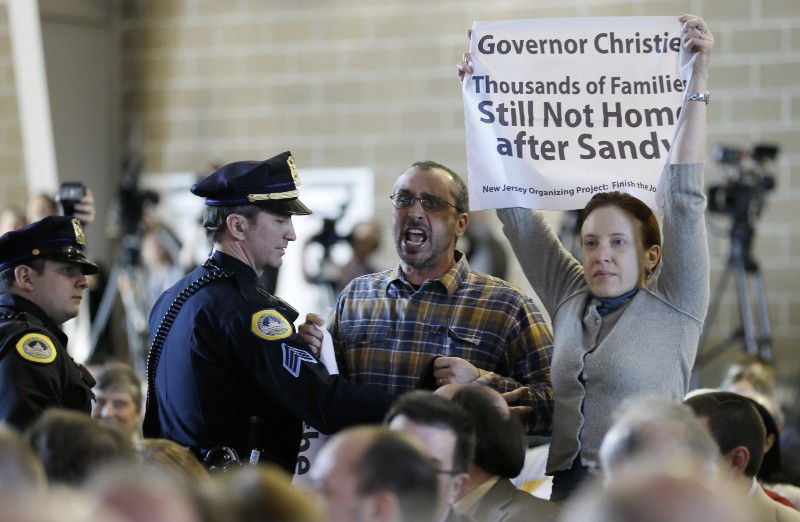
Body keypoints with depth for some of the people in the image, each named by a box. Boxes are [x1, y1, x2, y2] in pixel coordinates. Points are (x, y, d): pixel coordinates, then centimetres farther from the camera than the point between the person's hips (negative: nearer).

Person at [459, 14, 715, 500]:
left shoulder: (673, 308, -1)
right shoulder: (570, 300, 11)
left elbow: (684, 199, -6)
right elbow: (516, 208, 12)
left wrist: (696, 84, -11)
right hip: (565, 495, 4)